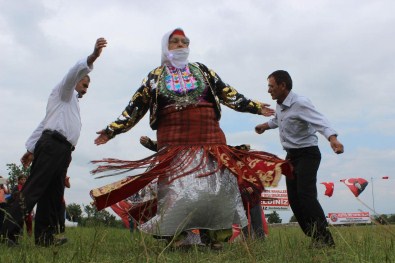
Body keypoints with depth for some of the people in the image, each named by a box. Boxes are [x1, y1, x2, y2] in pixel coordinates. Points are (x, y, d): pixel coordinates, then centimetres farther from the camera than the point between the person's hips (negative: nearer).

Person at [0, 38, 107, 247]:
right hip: (53, 145, -10)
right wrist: (92, 57, -27)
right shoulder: (64, 92, 11)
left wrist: (31, 148, 19)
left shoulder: (71, 103, 35)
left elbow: (44, 125, 28)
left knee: (53, 195, 5)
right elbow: (74, 73, -11)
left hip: (60, 151, 10)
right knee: (33, 189, -16)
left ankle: (44, 237, 5)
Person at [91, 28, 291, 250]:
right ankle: (175, 240, 1)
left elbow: (228, 94, 17)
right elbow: (135, 107, 11)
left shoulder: (202, 71, 16)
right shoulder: (155, 77, 11)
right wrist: (112, 130, 7)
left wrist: (255, 107, 13)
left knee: (215, 186, -2)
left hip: (209, 139, 2)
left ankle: (216, 237, 7)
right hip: (174, 143, -2)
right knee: (176, 188, -7)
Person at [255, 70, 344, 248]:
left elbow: (320, 122, -35)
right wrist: (266, 125, 36)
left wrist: (332, 138, -52)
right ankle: (315, 239, 8)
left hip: (307, 153, -8)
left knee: (305, 194, -22)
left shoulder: (300, 103, -20)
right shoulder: (279, 105, 6)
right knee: (293, 198, 2)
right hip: (291, 155, 9)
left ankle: (325, 239, -18)